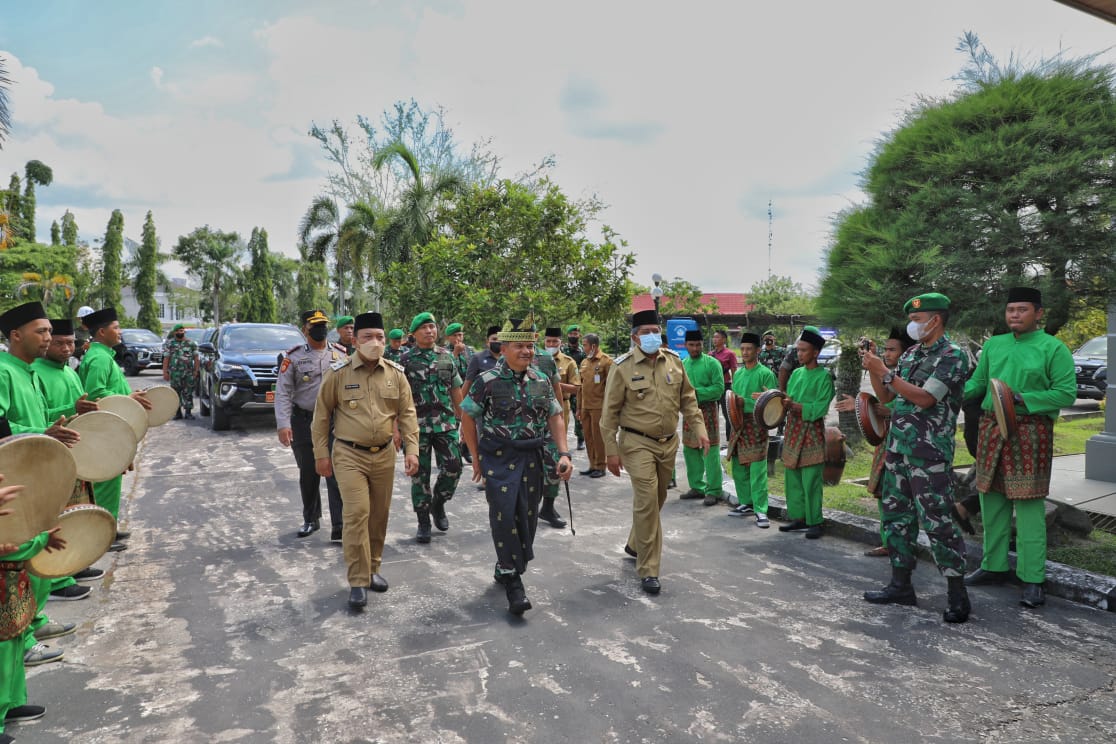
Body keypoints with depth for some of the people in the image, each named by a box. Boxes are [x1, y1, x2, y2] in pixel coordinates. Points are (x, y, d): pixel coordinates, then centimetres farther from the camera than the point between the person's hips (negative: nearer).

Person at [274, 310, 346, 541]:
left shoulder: (342, 354, 5)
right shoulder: (293, 357, 0)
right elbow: (283, 393, -5)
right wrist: (283, 424, -16)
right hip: (303, 423, 0)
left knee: (336, 475, -8)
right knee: (308, 475, 13)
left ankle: (339, 528, -7)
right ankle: (311, 520, 32)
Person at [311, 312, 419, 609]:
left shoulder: (396, 373, 1)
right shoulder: (338, 372, -7)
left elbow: (407, 413, 4)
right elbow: (321, 415, 0)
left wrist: (411, 449, -5)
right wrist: (321, 454, -1)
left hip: (384, 455, 4)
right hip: (349, 455, -3)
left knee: (379, 515, 12)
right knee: (357, 514, -10)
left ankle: (373, 568, 30)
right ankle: (358, 581, 0)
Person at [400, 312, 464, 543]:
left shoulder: (447, 357, 9)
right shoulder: (405, 360, 0)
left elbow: (456, 391, 13)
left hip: (446, 422, 2)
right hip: (417, 424, -2)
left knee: (453, 467, -6)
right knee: (420, 474, 4)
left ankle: (438, 504, 21)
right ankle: (423, 523, 16)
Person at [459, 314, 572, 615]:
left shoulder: (541, 381, 5)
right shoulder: (487, 381, -9)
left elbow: (555, 417, 10)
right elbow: (467, 417, -2)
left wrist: (564, 454, -1)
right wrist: (476, 458, -1)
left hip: (533, 459, 5)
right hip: (499, 459, -4)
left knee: (527, 518, 10)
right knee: (504, 516, -9)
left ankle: (506, 569, 31)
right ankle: (513, 581, 3)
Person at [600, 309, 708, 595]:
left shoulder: (674, 361, 3)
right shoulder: (622, 367, -11)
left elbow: (687, 397, 13)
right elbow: (610, 412, -8)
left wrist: (698, 427, 4)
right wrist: (611, 451, -9)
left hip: (668, 443, 6)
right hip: (638, 443, -5)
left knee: (657, 499, 18)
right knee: (646, 501, -11)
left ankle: (635, 544, 42)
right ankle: (648, 570, -1)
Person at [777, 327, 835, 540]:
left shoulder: (824, 376, -7)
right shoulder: (796, 373, 12)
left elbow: (820, 408, -14)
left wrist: (795, 405, -21)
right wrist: (783, 402, -7)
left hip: (812, 431, -7)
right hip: (793, 429, 7)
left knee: (811, 480, -5)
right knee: (792, 477, 10)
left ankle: (814, 522, 3)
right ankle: (797, 517, 20)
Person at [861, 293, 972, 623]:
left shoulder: (952, 355, -9)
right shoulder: (910, 354, 14)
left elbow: (924, 398, -19)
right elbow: (886, 396, 17)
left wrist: (885, 372, -19)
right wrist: (873, 370, 1)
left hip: (930, 452, -8)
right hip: (898, 447, 8)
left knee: (937, 520, -7)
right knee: (896, 514, 12)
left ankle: (958, 595, 4)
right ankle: (901, 585, 22)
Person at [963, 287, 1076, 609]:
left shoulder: (1054, 349, -4)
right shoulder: (993, 345, 11)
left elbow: (1067, 394, -8)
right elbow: (977, 383, 15)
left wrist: (1021, 398, -19)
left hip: (1030, 432, -5)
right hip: (991, 428, 5)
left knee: (1029, 506, -4)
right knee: (991, 501, 10)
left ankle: (1033, 579, 4)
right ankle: (994, 566, 23)